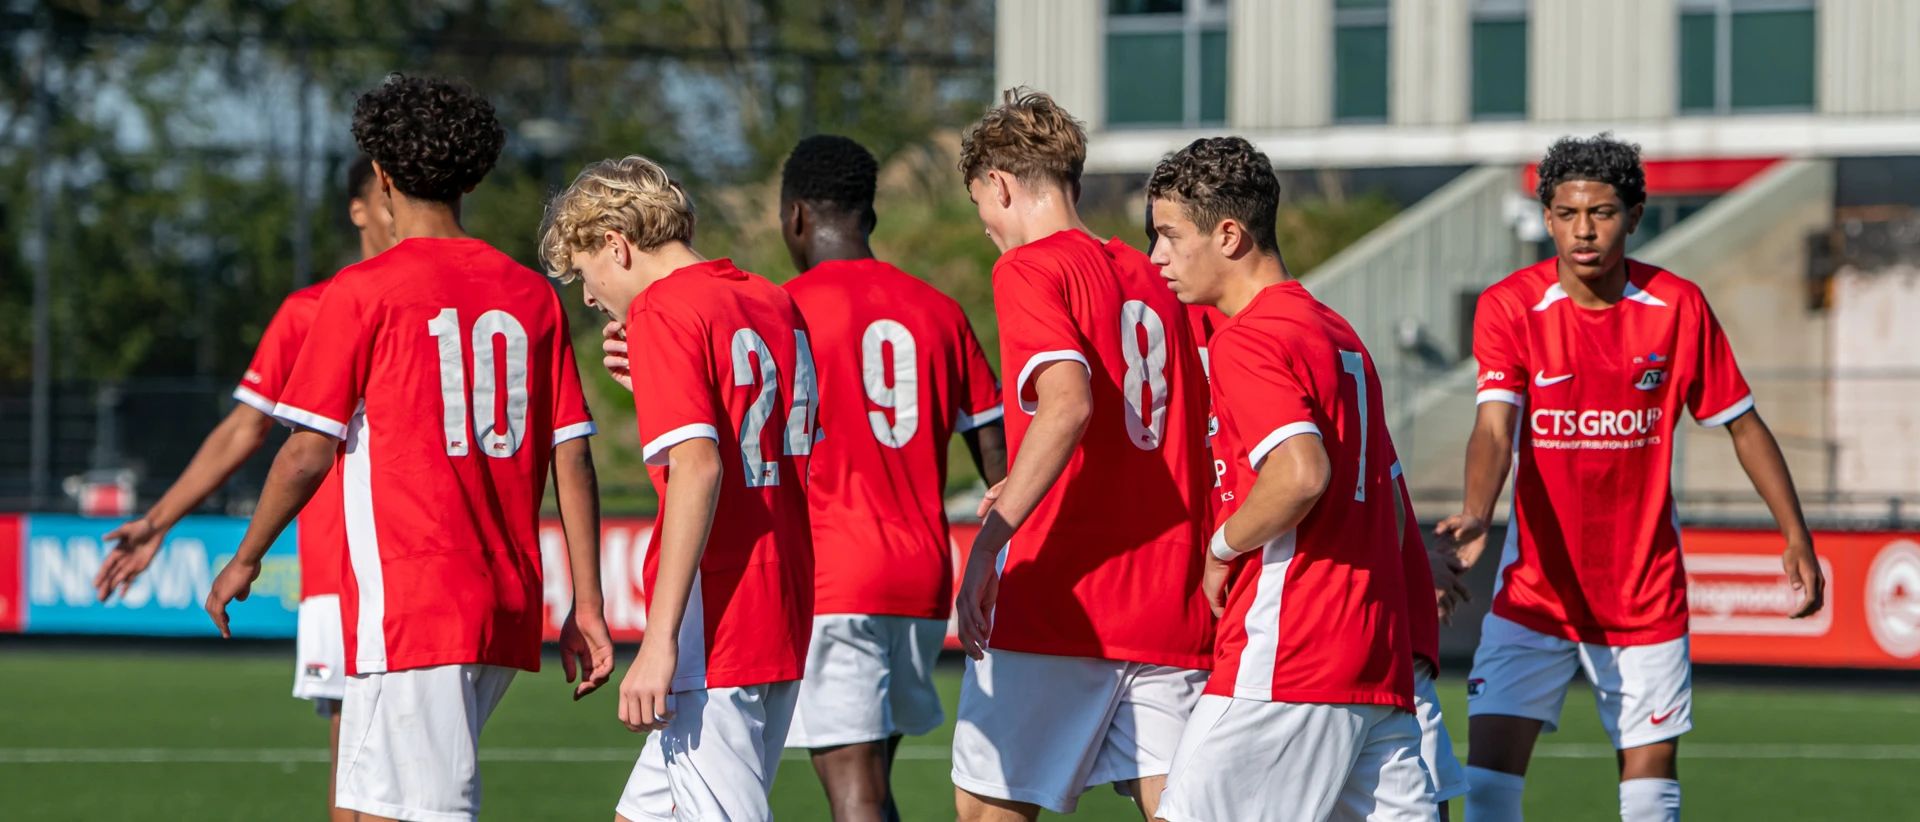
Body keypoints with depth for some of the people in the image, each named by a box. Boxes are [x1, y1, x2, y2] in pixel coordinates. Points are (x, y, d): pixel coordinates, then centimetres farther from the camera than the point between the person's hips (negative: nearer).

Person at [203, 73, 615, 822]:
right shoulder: (532, 296, 10)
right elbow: (572, 457, 7)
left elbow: (308, 453, -6)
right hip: (508, 610, 6)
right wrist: (586, 605, 10)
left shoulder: (362, 293, -6)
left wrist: (245, 561, 9)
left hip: (407, 606, -6)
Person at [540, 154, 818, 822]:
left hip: (716, 635, -9)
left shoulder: (664, 313, -10)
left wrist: (659, 641, -22)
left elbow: (699, 468, -21)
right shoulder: (774, 304, 15)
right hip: (787, 624, 9)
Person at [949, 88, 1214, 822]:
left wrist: (989, 544, -26)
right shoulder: (1151, 281, 16)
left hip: (1059, 598, -6)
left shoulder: (1029, 267, -4)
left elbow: (1067, 403, -22)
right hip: (1171, 610, 6)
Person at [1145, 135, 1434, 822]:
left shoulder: (1248, 342, -10)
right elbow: (1387, 489, 24)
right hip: (1379, 658, 9)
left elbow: (1300, 474, -27)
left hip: (1286, 664, -9)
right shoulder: (1336, 333, 19)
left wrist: (1222, 548, -11)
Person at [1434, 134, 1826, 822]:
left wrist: (1796, 536, 4)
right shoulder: (1510, 306, -11)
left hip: (1646, 598, 1)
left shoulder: (1678, 307, -5)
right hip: (1535, 591, -1)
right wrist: (1476, 514, -43)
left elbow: (1742, 424, 6)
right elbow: (1493, 427, -24)